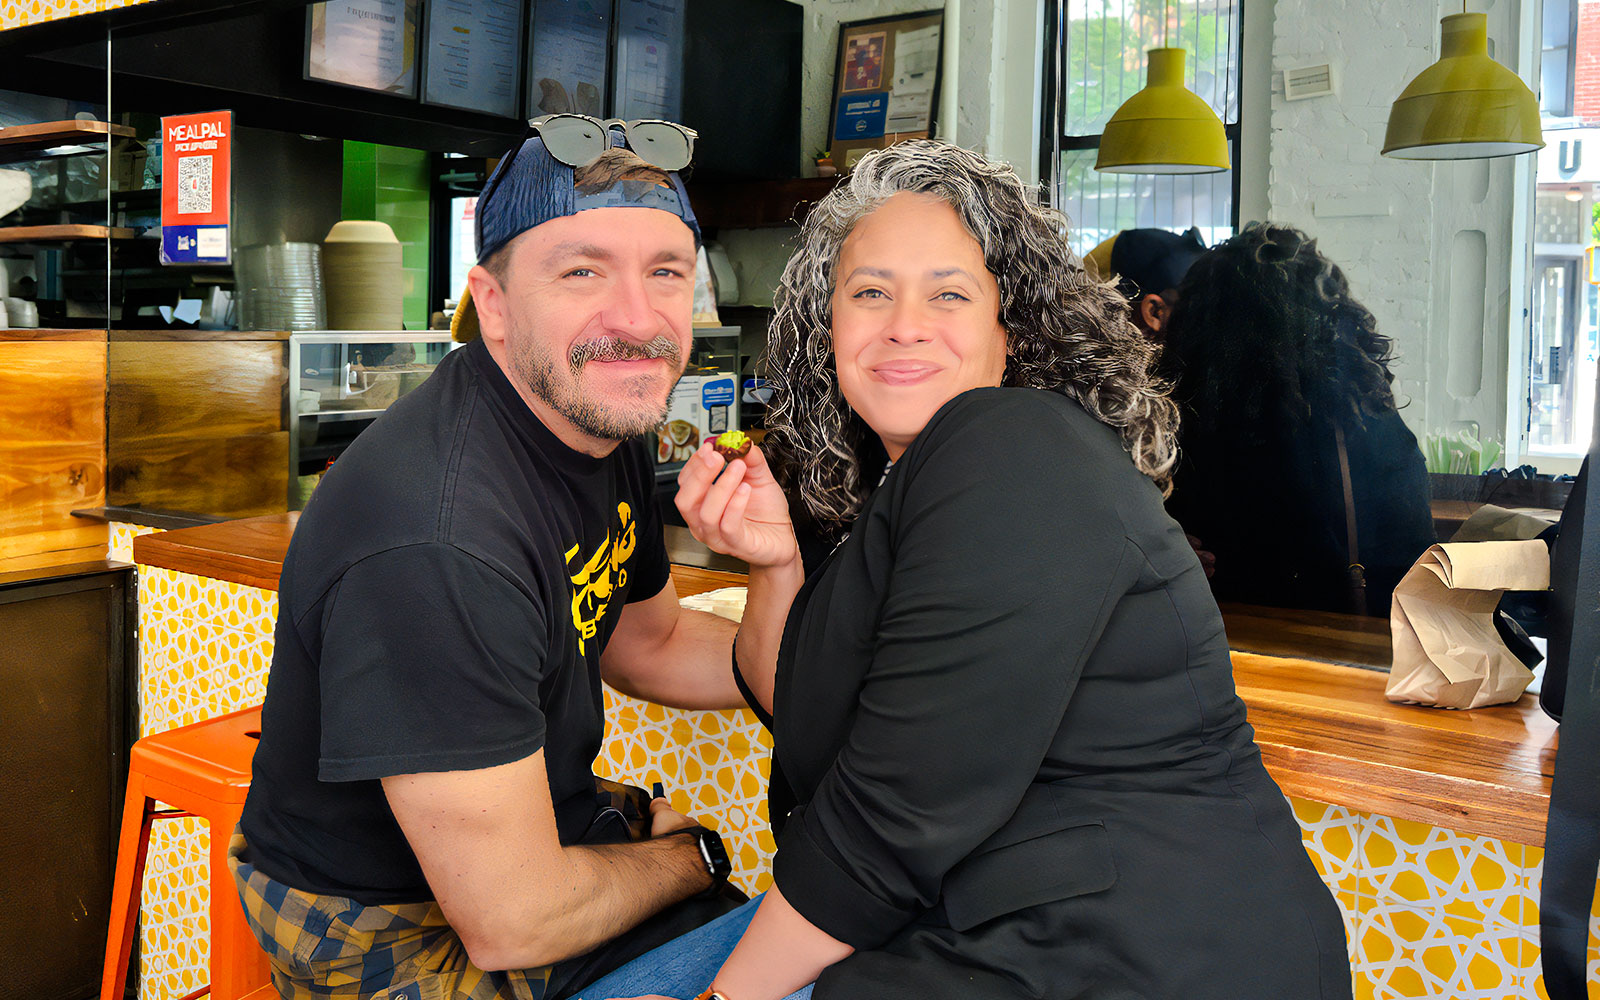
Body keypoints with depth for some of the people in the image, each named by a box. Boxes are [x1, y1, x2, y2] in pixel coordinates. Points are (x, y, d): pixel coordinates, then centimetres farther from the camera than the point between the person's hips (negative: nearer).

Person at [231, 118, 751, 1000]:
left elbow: (651, 646, 11)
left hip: (538, 819, 8)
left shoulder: (604, 421, -4)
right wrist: (689, 856, -9)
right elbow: (513, 922, -28)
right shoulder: (437, 545, -34)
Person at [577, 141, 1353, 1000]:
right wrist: (776, 562, -6)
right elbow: (801, 721, 11)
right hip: (974, 924, 8)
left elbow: (898, 812, -22)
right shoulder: (884, 482, 8)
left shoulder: (1018, 457, -19)